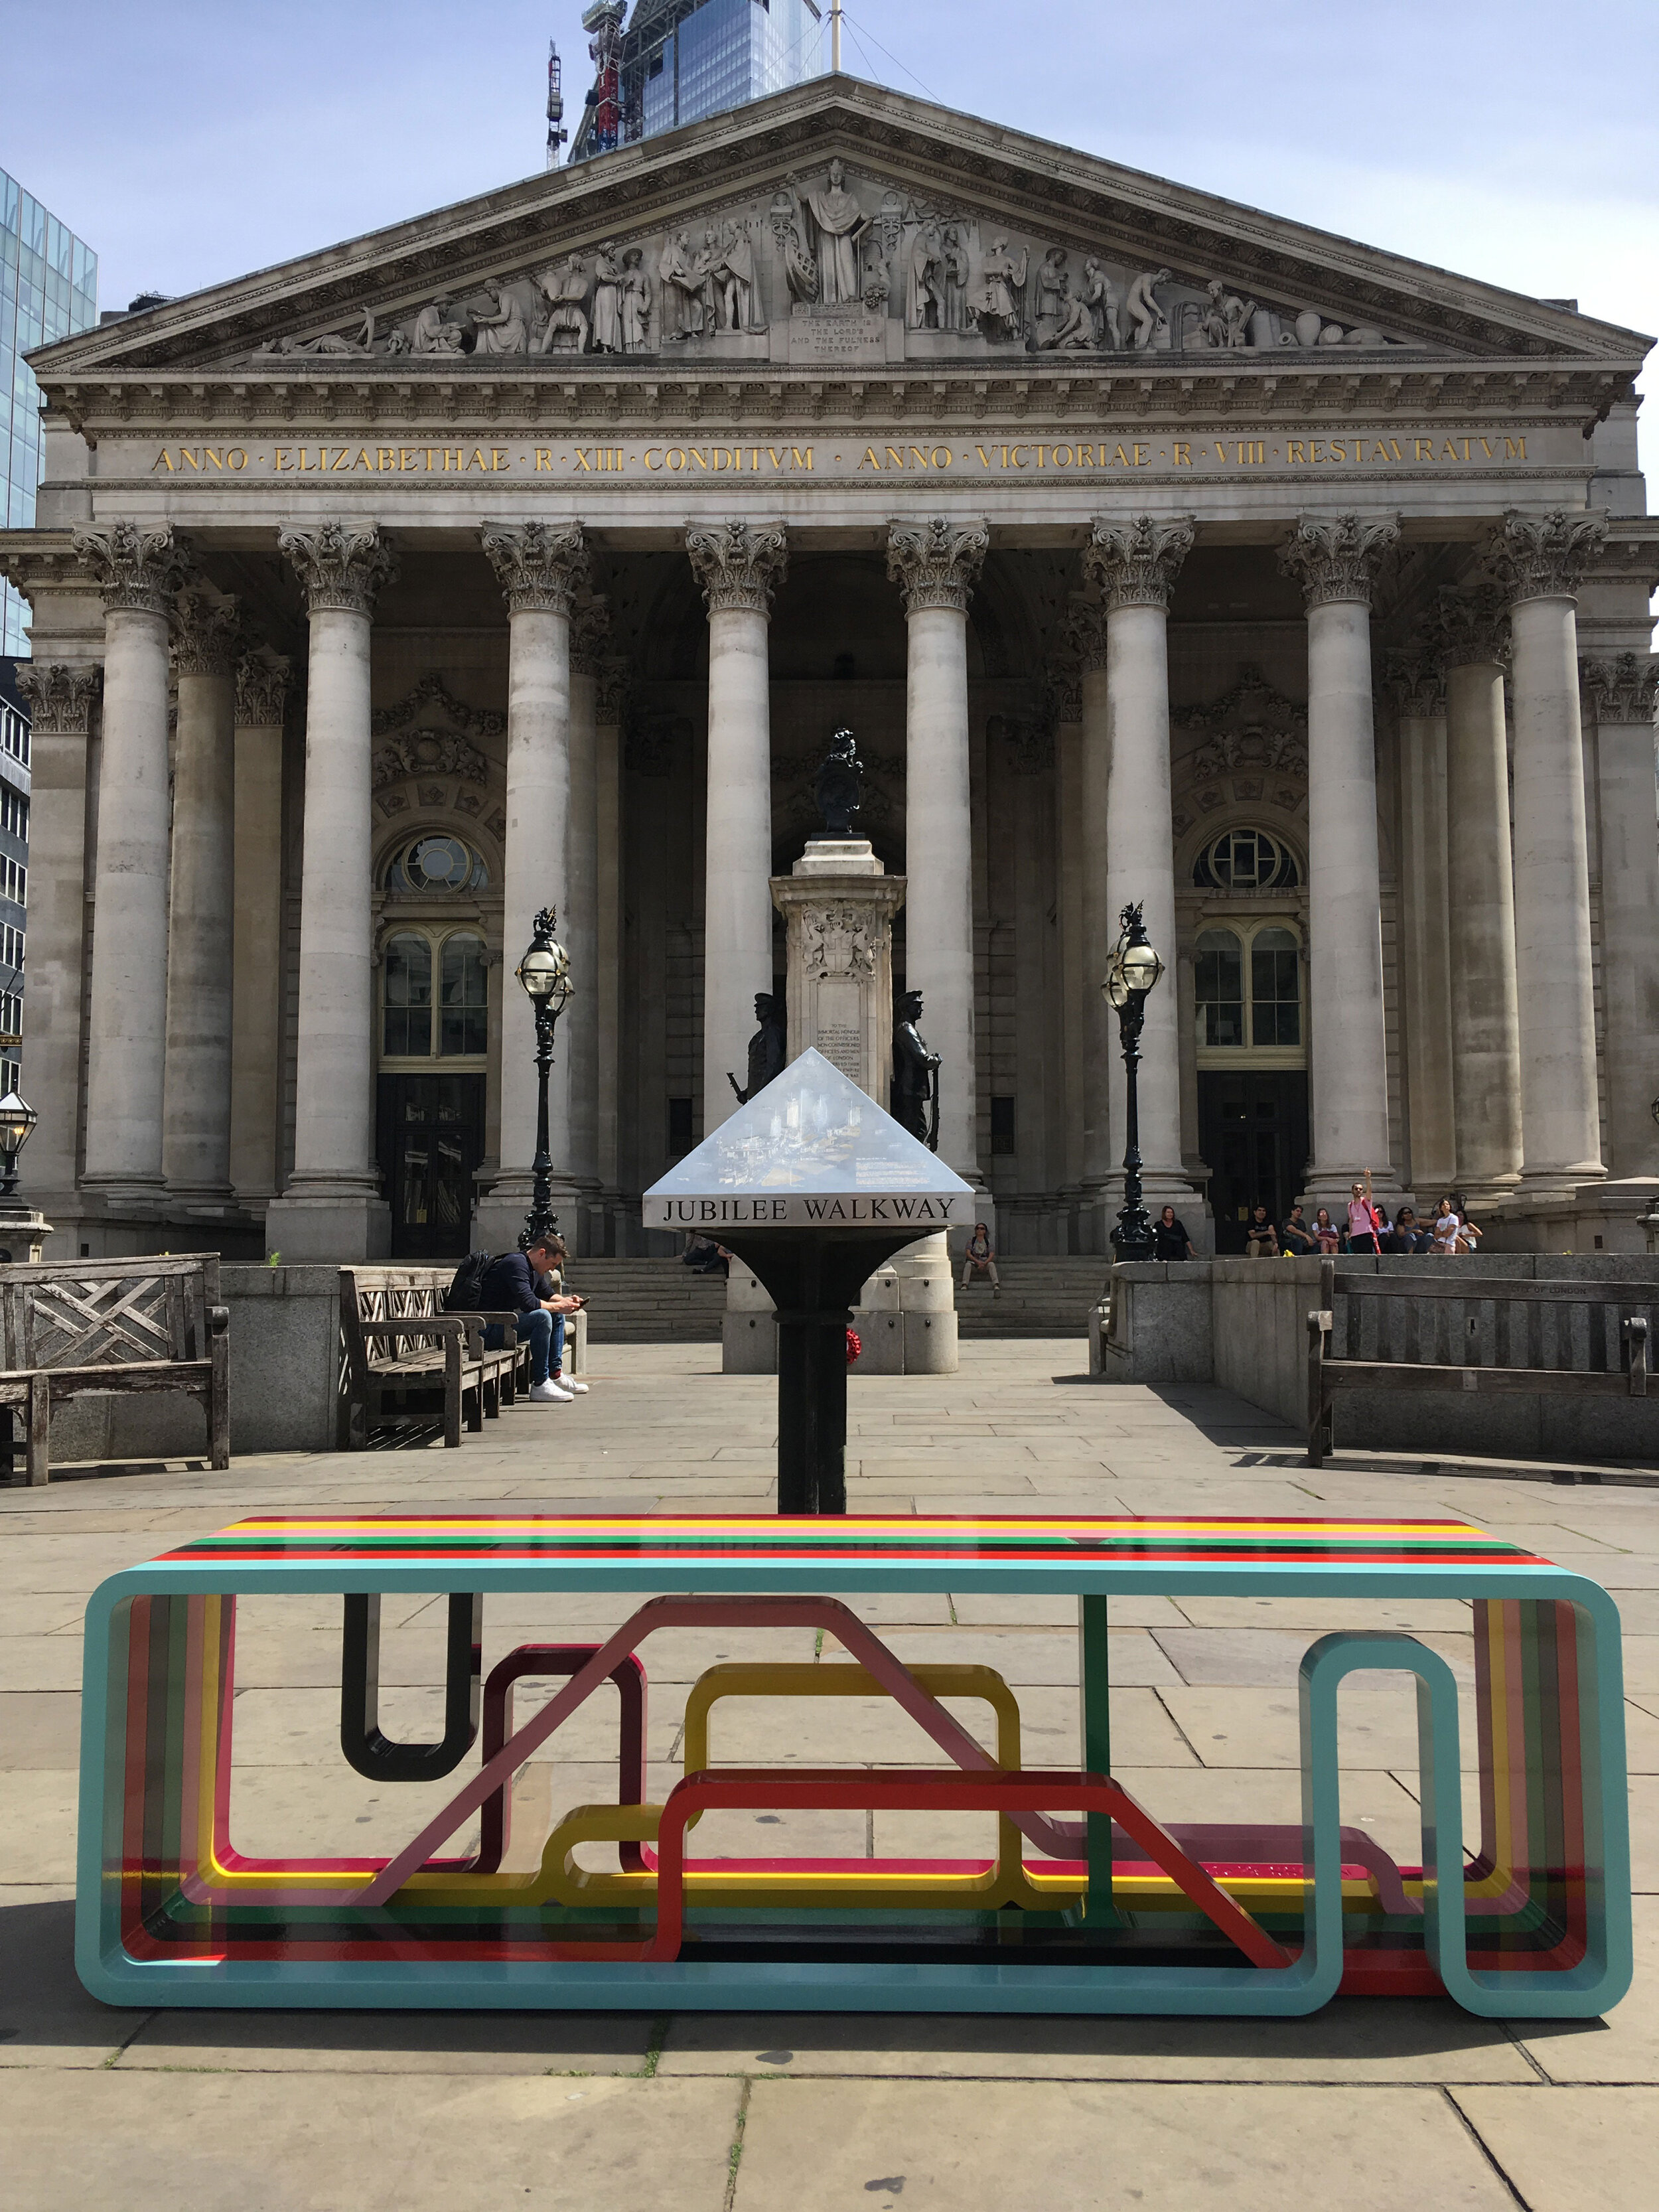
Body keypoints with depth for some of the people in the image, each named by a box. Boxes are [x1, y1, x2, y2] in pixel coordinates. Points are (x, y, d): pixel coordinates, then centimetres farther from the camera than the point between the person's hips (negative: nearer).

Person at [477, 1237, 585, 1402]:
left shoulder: (534, 1270, 13)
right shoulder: (516, 1263, -18)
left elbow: (546, 1294, 29)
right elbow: (528, 1302, -29)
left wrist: (567, 1301, 10)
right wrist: (559, 1306, -18)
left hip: (508, 1323, 11)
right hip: (490, 1329, -11)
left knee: (557, 1315, 15)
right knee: (542, 1316, -30)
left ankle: (555, 1375, 10)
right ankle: (540, 1385, -26)